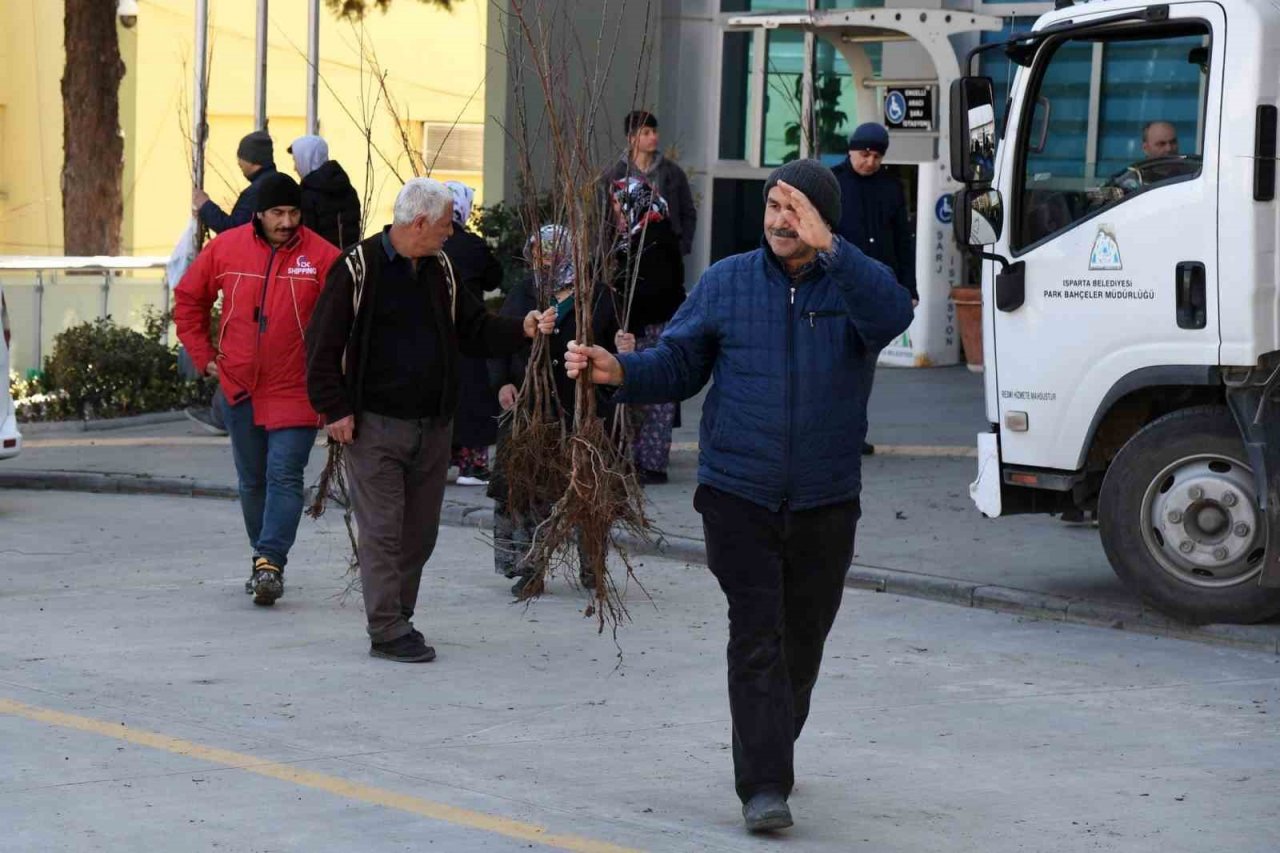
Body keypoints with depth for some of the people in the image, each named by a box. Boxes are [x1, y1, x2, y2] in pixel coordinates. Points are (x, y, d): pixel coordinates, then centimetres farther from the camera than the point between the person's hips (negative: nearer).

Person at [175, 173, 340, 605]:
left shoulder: (321, 256, -9)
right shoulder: (225, 248, -1)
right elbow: (188, 298, 13)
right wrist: (204, 355, 9)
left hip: (295, 391, -4)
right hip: (240, 388, 4)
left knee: (284, 477, -13)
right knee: (253, 482, 12)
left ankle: (270, 561, -18)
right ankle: (265, 561, 24)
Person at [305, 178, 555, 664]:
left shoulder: (440, 270, 12)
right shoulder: (358, 269, -9)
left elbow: (474, 331, 17)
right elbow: (323, 344, -8)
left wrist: (521, 331, 1)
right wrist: (334, 409, -13)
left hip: (432, 426, 7)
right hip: (374, 425, -7)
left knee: (420, 533, 10)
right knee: (382, 530, -6)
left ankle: (397, 619, 20)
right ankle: (387, 632, -4)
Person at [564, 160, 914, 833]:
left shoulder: (851, 283, 0)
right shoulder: (727, 283, 4)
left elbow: (892, 315, -24)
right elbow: (678, 365, 6)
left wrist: (828, 247, -33)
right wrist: (620, 372, -13)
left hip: (825, 501, 1)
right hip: (739, 497, -1)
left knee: (801, 645, 13)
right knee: (757, 639, -10)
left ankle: (770, 755, 34)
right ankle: (764, 786, -12)